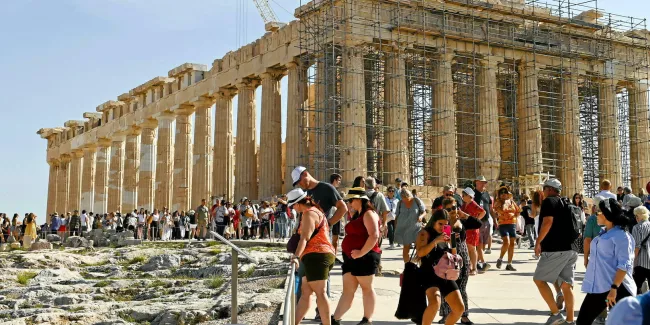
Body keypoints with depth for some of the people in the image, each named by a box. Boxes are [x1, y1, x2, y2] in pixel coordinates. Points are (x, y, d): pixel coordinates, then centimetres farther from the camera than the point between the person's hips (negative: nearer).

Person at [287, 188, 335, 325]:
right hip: (323, 255, 10)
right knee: (305, 292, 8)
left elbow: (305, 238, -22)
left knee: (320, 293, -12)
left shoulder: (309, 214, -9)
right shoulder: (316, 211, 23)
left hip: (316, 256, -10)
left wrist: (296, 256, -32)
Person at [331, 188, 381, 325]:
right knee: (348, 290, 5)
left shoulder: (368, 214, -9)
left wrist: (361, 253, -21)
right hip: (351, 258, 9)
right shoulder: (357, 215, 21)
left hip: (365, 257, -9)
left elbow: (374, 236, -22)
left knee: (367, 288, -1)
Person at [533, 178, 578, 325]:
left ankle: (555, 313, -5)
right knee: (566, 285, 7)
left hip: (555, 249, -8)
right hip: (571, 249, 8)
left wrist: (538, 242, -13)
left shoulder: (549, 201, -5)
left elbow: (548, 221, -18)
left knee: (539, 279, 1)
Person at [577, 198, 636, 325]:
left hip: (617, 289, -8)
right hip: (597, 287, 9)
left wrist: (614, 288, -23)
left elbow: (624, 265, -17)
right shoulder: (603, 234, 17)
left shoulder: (621, 235, -10)